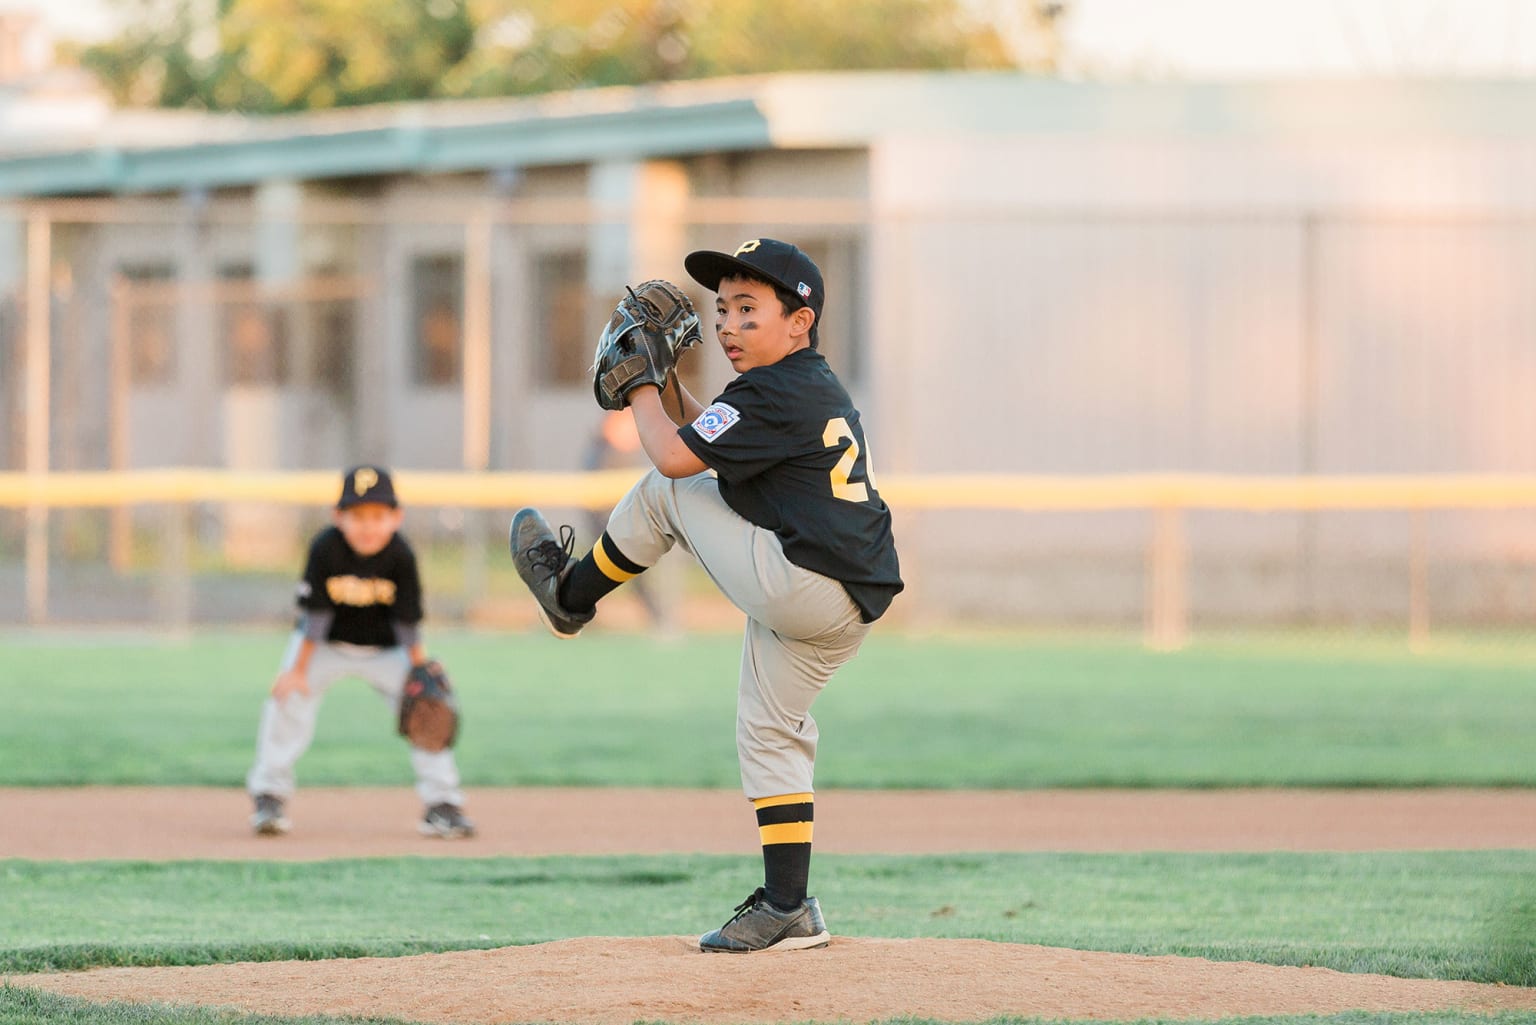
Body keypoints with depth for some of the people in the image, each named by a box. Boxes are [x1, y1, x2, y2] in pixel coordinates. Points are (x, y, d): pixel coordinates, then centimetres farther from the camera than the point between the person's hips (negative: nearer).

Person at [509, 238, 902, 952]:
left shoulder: (775, 394, -13)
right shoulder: (819, 390, 18)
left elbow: (675, 456, -13)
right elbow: (708, 439, 30)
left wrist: (640, 389, 3)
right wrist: (668, 384, 20)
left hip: (797, 588, -10)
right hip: (847, 608, 10)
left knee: (663, 492, 3)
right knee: (769, 731, 18)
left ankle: (571, 593, 26)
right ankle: (788, 909, 15)